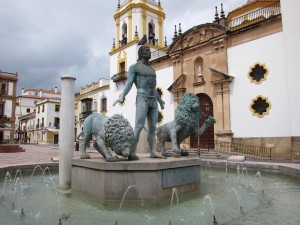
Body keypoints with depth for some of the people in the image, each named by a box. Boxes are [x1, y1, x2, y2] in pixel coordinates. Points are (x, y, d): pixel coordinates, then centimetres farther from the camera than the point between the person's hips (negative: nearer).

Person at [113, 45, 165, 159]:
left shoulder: (151, 69, 24)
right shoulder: (134, 67, 4)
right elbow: (129, 84, -8)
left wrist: (160, 100, 33)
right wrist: (122, 97, -25)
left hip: (153, 101, 7)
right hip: (142, 99, -7)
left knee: (152, 127, 1)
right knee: (139, 126, -17)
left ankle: (153, 151, 3)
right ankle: (132, 153, -16)